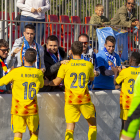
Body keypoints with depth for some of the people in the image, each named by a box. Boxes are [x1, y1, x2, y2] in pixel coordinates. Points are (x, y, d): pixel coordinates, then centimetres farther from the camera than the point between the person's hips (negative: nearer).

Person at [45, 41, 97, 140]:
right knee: (92, 124, 17)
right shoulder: (89, 64, 3)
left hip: (70, 100, -1)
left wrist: (47, 83, 22)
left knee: (70, 127, 0)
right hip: (84, 99, 1)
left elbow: (57, 82, 2)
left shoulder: (65, 65, -1)